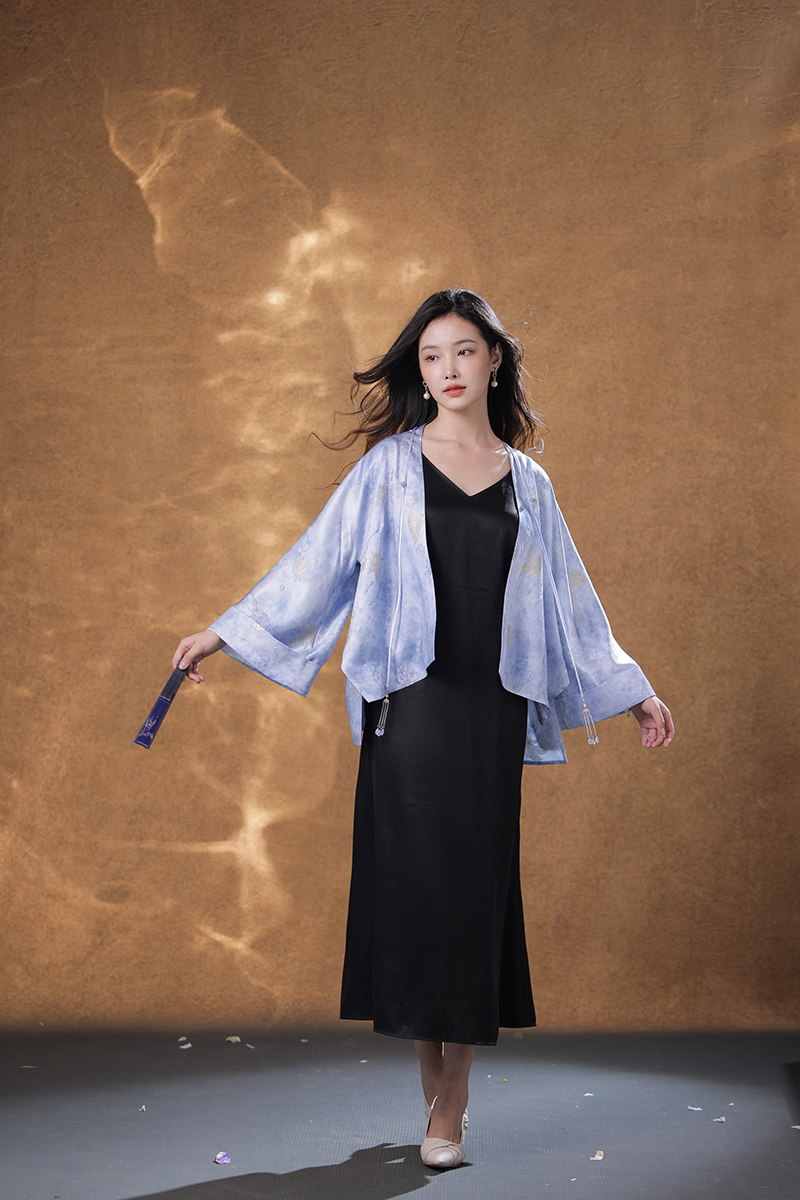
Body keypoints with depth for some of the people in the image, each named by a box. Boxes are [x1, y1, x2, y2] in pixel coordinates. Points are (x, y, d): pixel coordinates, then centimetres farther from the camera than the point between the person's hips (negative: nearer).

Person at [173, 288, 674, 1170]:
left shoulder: (526, 482, 12)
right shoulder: (390, 466, 6)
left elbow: (567, 598, 18)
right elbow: (319, 560, 8)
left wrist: (632, 691, 19)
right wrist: (225, 631, 6)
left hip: (490, 708, 2)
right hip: (409, 700, -1)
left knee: (476, 884, 1)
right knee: (410, 878, -3)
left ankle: (451, 1107, 9)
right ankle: (435, 1085, 10)